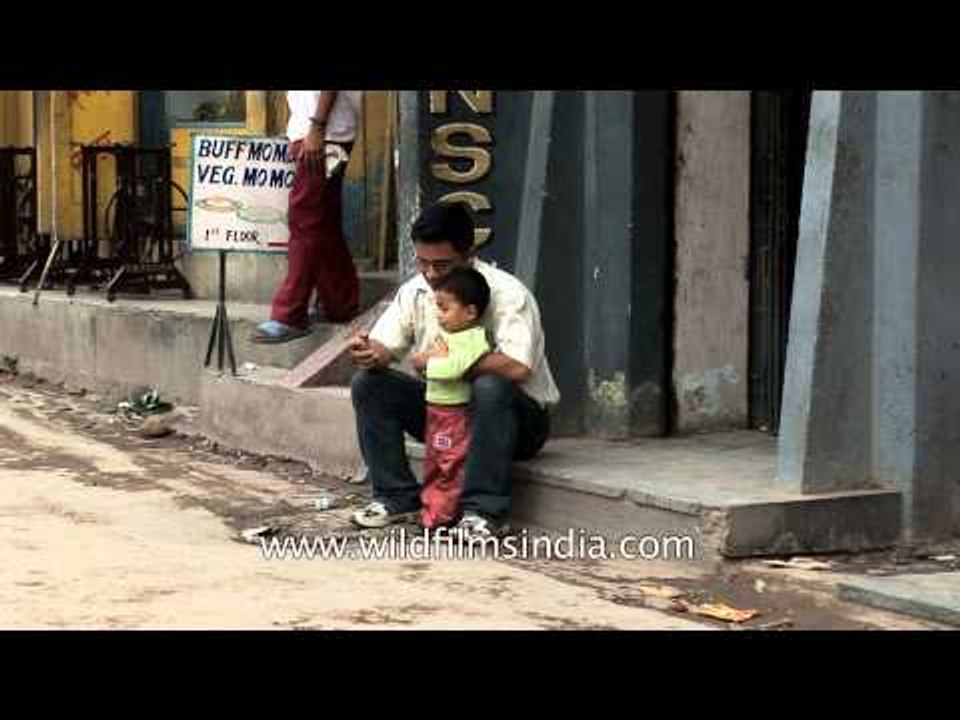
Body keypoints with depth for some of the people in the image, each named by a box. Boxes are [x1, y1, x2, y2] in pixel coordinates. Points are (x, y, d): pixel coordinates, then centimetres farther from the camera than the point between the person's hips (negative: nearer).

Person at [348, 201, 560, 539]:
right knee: (368, 383, -11)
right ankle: (398, 498, -5)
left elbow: (516, 367, -35)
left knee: (490, 388, -39)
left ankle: (485, 511, -29)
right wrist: (370, 353, -28)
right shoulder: (415, 291, -1)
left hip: (517, 416, -5)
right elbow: (385, 345, -3)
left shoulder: (506, 292, -21)